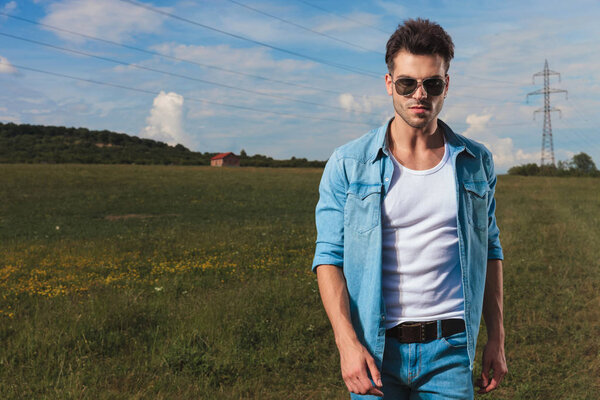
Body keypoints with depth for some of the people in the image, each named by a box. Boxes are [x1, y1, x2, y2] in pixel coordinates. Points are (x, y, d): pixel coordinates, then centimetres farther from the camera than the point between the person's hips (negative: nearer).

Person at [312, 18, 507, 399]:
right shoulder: (347, 165, -3)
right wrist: (347, 342, -14)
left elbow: (489, 250, 12)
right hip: (375, 350, -1)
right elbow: (329, 257, -4)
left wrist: (497, 338, 9)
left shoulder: (476, 162, 5)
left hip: (449, 352, 1)